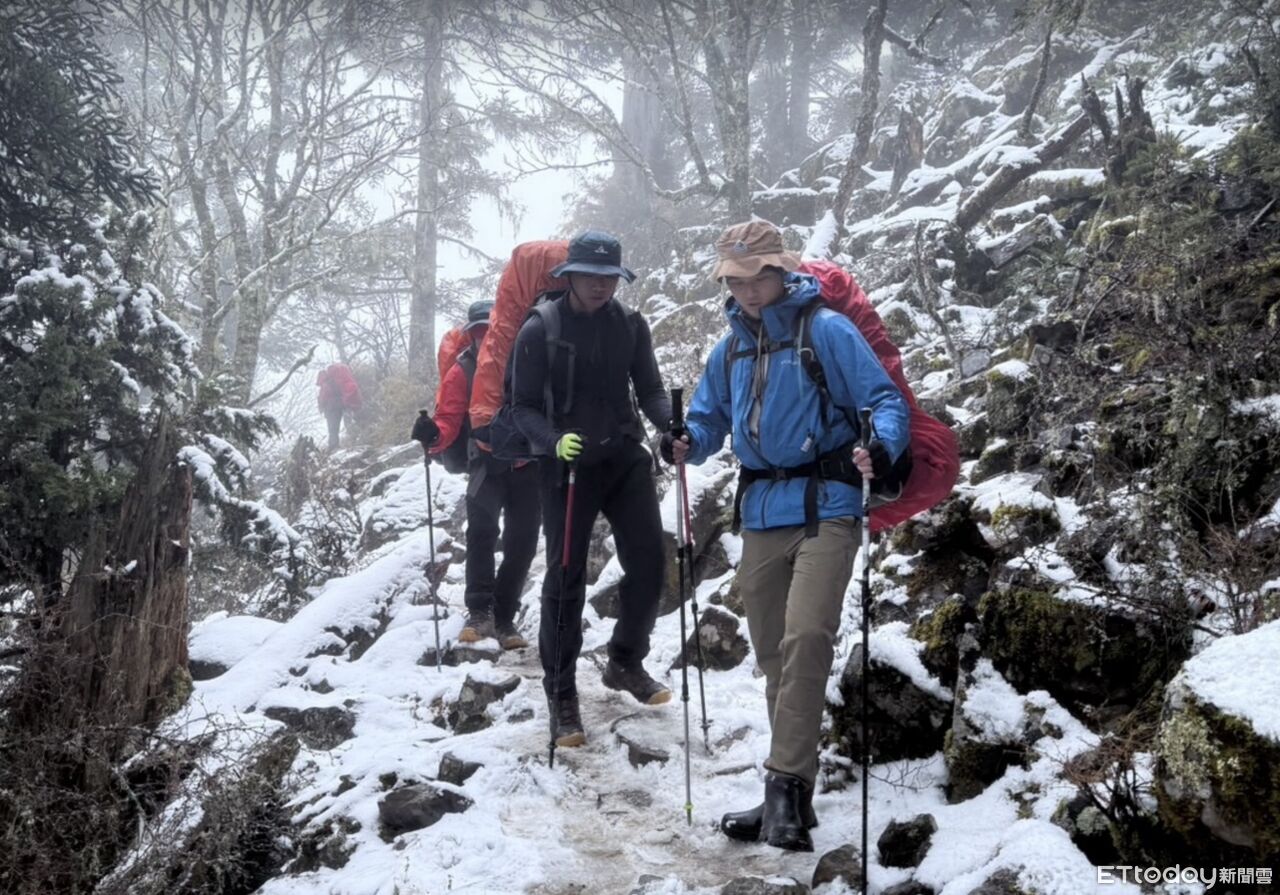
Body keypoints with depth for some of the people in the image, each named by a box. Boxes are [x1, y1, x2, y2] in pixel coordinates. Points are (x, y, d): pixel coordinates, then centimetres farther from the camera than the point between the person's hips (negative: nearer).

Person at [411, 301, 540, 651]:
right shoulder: (462, 372, -5)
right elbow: (449, 420, -12)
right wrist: (434, 435, -33)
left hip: (528, 464, 3)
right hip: (488, 465, -2)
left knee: (522, 542, 3)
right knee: (481, 530, -25)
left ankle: (504, 618, 15)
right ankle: (480, 612, -20)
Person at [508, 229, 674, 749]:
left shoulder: (630, 325, 3)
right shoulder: (539, 331, -8)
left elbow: (649, 391, 5)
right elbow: (524, 407, -7)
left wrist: (672, 423, -16)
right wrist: (554, 441, -26)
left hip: (626, 458, 4)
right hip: (568, 466, -3)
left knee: (648, 564, 3)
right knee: (566, 576, 0)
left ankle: (626, 662, 28)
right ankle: (561, 693, 13)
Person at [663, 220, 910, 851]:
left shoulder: (825, 330, -4)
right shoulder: (730, 347, 14)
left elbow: (885, 399, -6)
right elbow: (709, 417, 21)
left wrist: (881, 449, -27)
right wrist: (689, 444, -2)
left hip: (823, 507, -6)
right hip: (761, 514, 6)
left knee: (805, 638, -21)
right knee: (773, 655, 8)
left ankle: (786, 783, -12)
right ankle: (789, 799, 17)